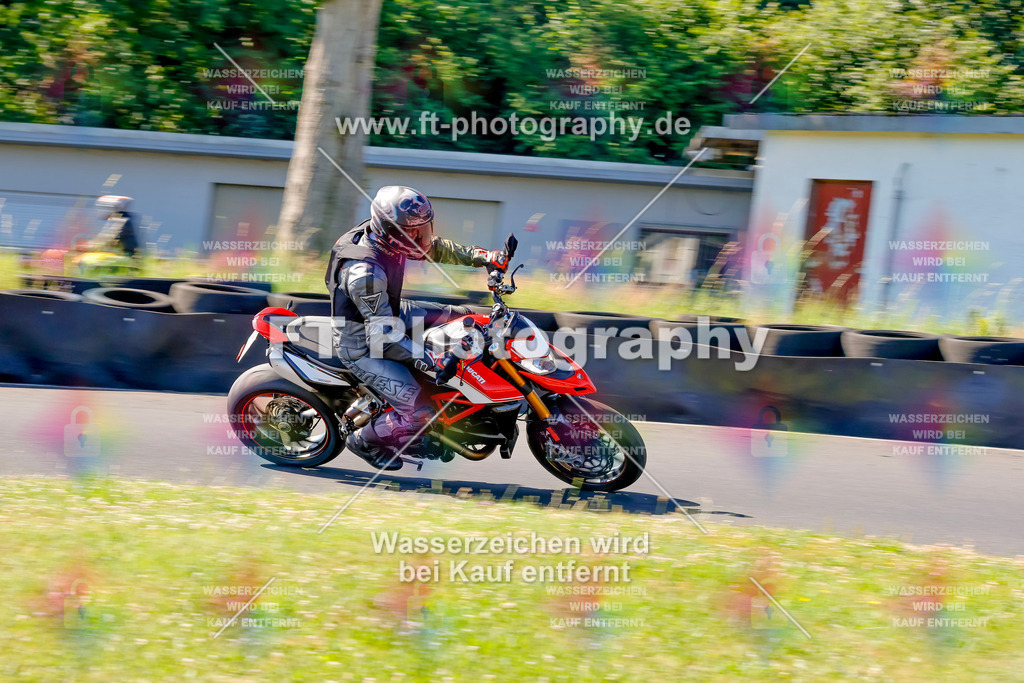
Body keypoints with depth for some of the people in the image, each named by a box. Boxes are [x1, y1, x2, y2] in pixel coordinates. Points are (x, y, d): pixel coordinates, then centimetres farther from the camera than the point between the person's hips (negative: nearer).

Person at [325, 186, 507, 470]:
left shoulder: (388, 236, -12)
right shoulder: (365, 273, -38)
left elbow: (433, 248, 6)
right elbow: (383, 337, -35)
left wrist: (484, 257, -2)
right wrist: (432, 361, -36)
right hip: (361, 347, -9)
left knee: (462, 317, 8)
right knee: (418, 413, -17)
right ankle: (365, 441, 12)